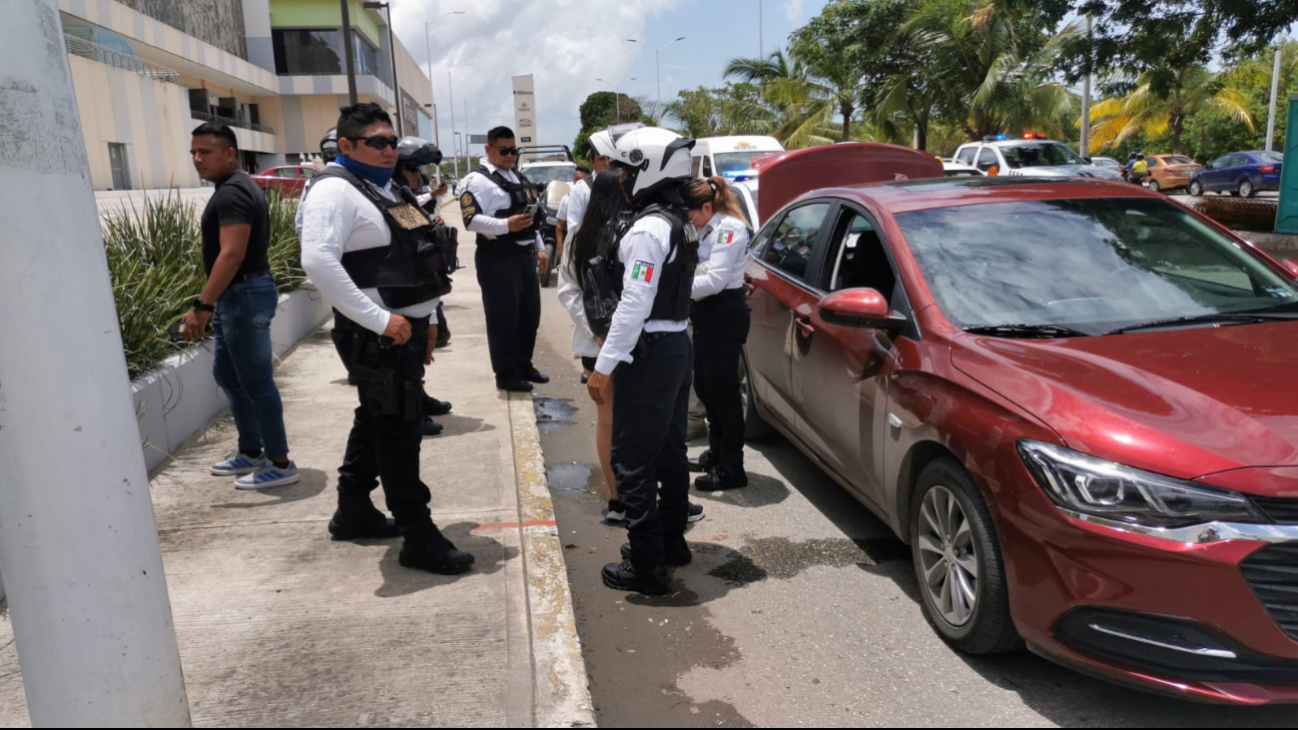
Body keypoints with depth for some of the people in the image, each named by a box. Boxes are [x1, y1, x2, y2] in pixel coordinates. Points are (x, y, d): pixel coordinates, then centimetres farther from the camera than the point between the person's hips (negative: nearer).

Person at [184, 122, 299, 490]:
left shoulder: (231, 193, -17)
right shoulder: (237, 187, 15)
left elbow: (232, 254, -27)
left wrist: (203, 305, -28)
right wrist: (212, 304, 25)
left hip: (244, 294, -11)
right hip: (237, 295, 11)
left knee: (256, 381, -4)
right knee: (227, 373, 19)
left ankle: (279, 463, 5)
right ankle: (251, 451, 29)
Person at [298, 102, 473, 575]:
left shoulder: (381, 189, 18)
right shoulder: (335, 191, -13)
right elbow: (318, 262, -27)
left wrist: (425, 321, 19)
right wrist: (380, 320, -26)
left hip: (406, 328, 10)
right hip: (380, 337, -10)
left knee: (376, 421, 19)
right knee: (399, 432, -5)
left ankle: (353, 512, 35)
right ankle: (419, 539, 4)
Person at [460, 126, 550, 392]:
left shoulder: (519, 178, 19)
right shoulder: (478, 180, -9)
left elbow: (532, 215, 23)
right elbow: (471, 220, -19)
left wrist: (540, 248, 17)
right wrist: (506, 225, -29)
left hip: (524, 254, 9)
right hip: (498, 258, -9)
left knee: (530, 314, 15)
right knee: (503, 318, -2)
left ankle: (524, 365, 30)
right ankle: (506, 374, 8)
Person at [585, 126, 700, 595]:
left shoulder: (647, 229, -18)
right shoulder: (679, 223, 12)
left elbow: (635, 305, -23)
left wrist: (603, 366, -21)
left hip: (649, 353, -10)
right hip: (677, 345, 10)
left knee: (634, 460, -3)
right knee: (669, 451, 17)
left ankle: (646, 566, 4)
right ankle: (671, 541, 30)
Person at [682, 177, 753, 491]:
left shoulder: (730, 229, -14)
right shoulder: (705, 230, 15)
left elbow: (715, 279, -21)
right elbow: (699, 273, 10)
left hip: (725, 315, -10)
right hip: (706, 314, 10)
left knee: (722, 389, -4)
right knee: (705, 386, 17)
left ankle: (732, 469, 5)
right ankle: (717, 453, 32)